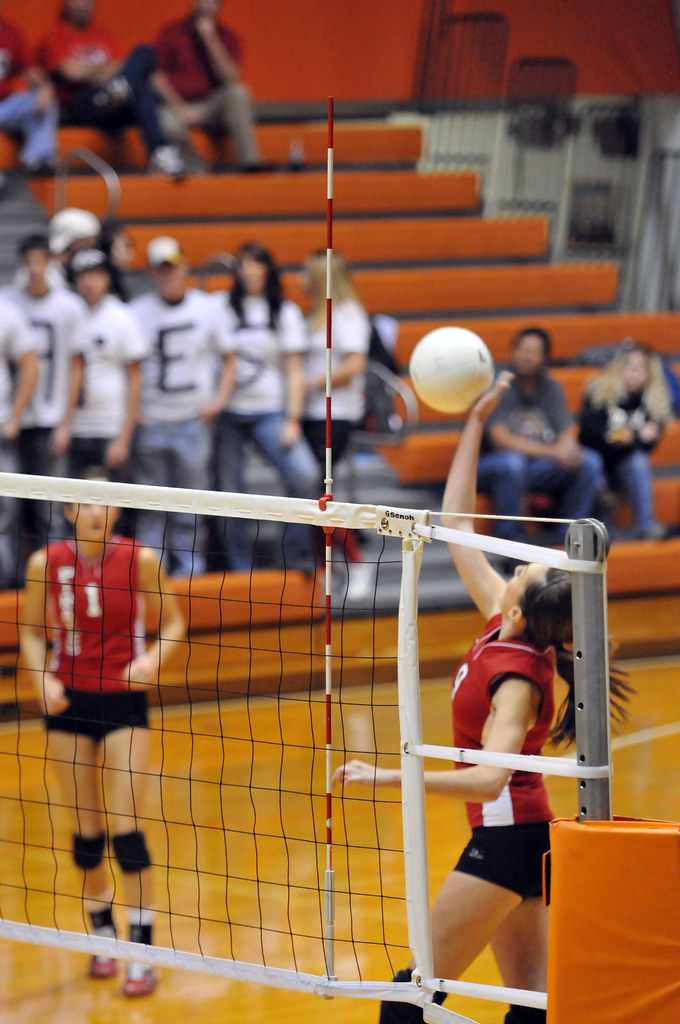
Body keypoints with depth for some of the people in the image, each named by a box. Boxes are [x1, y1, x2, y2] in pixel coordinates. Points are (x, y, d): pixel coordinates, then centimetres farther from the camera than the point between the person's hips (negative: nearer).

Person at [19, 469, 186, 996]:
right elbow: (32, 632, 8)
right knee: (86, 831, 7)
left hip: (123, 701, -2)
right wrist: (43, 678, -9)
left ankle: (143, 952, -3)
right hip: (67, 702, 2)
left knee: (125, 826, -9)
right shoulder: (45, 564, -3)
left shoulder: (140, 560, -7)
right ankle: (103, 933, 28)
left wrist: (153, 657, -15)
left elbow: (172, 622, 4)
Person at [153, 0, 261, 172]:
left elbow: (230, 78, -9)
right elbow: (158, 77, 0)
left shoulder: (227, 37, 7)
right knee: (170, 126, -36)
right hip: (179, 104, -2)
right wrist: (181, 109, -13)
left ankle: (249, 164, -32)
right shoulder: (171, 33, 4)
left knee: (238, 92, -29)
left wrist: (211, 39, -14)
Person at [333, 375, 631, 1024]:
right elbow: (456, 526, 10)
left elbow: (489, 778, -32)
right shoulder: (504, 626, 2)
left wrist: (385, 778, -36)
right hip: (520, 833, 9)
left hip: (506, 836, -9)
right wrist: (474, 423, 8)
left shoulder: (517, 678, -20)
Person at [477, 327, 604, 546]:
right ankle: (511, 539, -28)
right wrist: (551, 452, -26)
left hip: (538, 469, 5)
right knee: (512, 462, -39)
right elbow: (501, 439, -18)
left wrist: (568, 449, -23)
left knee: (590, 462, -14)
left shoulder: (551, 389, 9)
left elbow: (565, 434, 4)